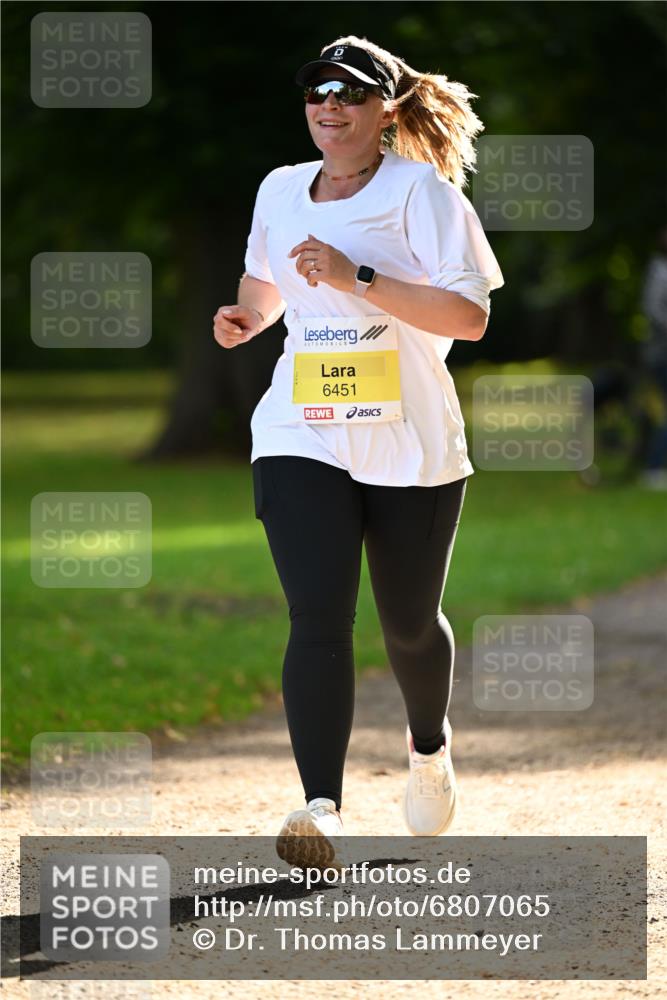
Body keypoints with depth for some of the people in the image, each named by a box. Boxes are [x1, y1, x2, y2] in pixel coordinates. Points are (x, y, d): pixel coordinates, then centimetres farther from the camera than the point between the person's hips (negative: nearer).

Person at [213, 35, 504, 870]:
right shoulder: (280, 192, 8)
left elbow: (470, 315, -16)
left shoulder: (421, 191, -7)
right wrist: (245, 319, 4)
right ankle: (321, 809, -23)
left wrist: (357, 278, -22)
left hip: (412, 445, -2)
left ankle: (428, 747, 45)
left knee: (409, 624, 13)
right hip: (301, 440, 2)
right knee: (318, 619, -16)